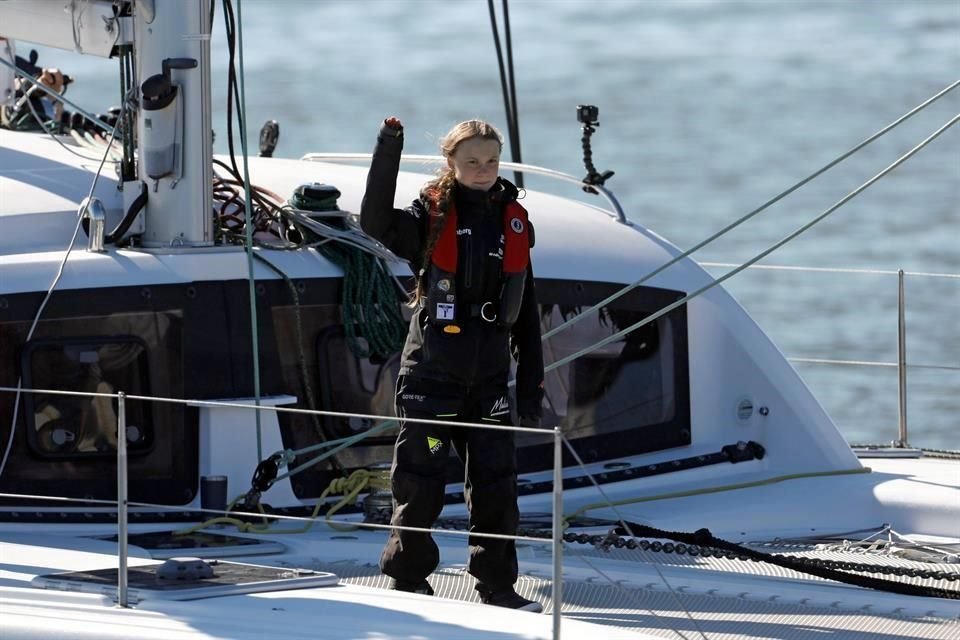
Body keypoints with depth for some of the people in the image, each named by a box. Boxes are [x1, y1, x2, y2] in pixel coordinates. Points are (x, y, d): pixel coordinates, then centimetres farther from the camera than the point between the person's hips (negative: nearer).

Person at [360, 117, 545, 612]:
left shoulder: (513, 220, 7)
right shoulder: (432, 216, -5)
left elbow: (525, 309, 12)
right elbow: (376, 223, -27)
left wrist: (531, 380, 10)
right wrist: (387, 155, -36)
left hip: (489, 377, 4)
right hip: (431, 372, -4)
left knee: (496, 484, 4)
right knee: (420, 482, 1)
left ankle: (497, 585, 14)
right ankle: (408, 578, 15)